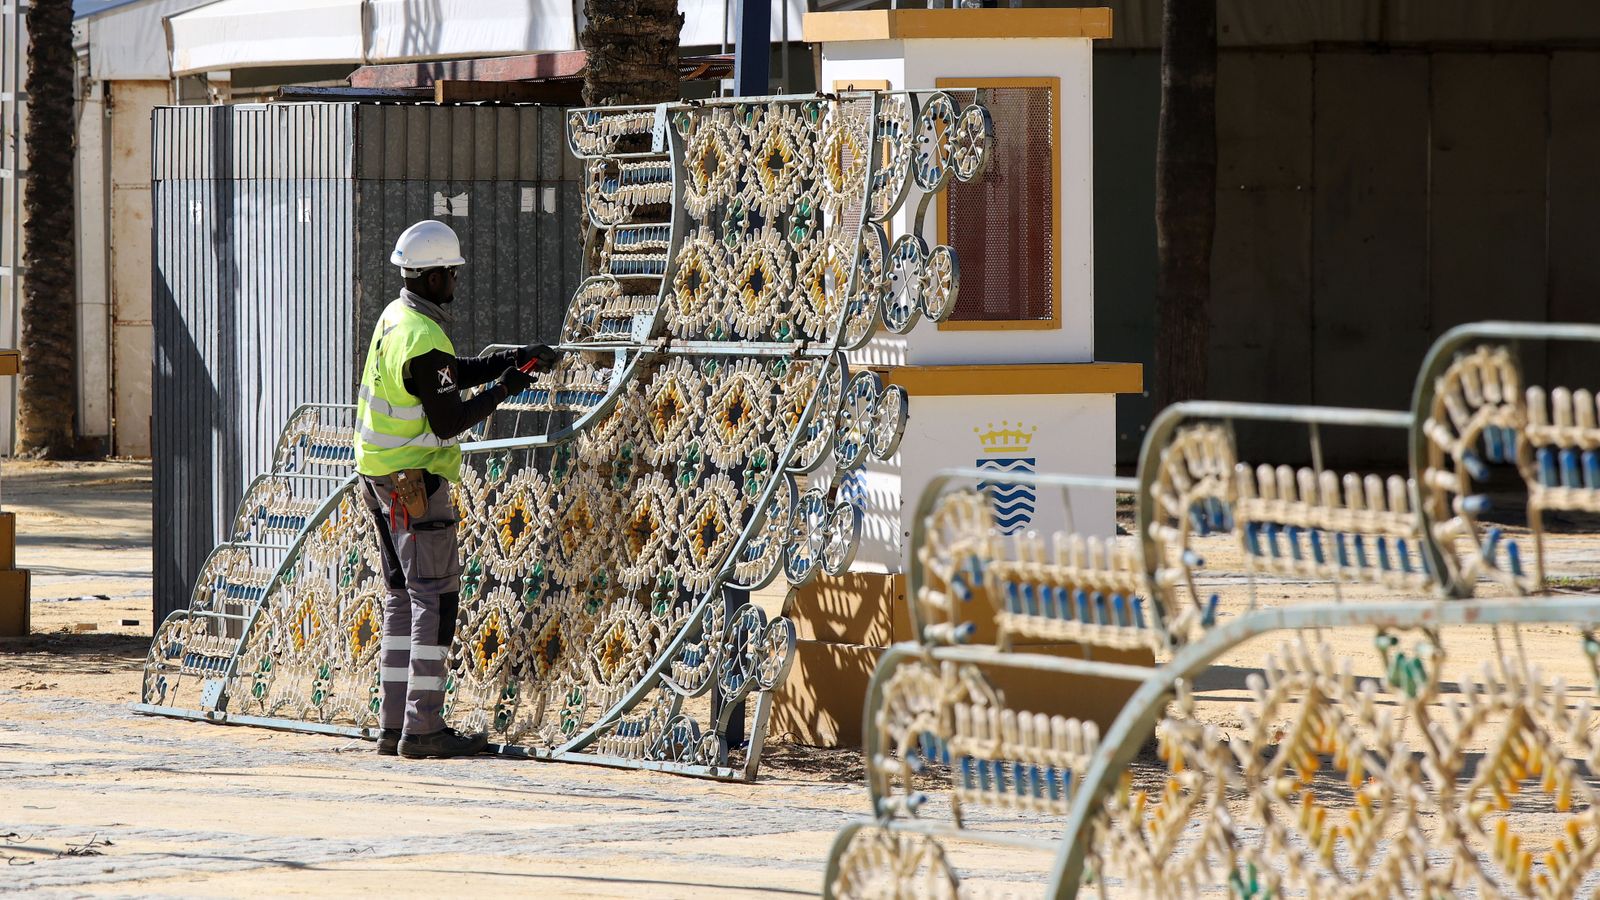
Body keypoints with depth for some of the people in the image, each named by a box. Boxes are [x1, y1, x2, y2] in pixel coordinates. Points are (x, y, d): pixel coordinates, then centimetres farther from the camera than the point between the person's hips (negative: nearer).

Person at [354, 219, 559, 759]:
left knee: (404, 595, 14)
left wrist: (513, 360, 12)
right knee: (436, 597, -8)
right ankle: (423, 729, -11)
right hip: (414, 481, -10)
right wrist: (502, 390, -11)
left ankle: (394, 724, 14)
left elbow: (454, 373, 19)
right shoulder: (424, 341, -21)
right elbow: (449, 421, -21)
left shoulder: (395, 318, 10)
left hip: (379, 473, 10)